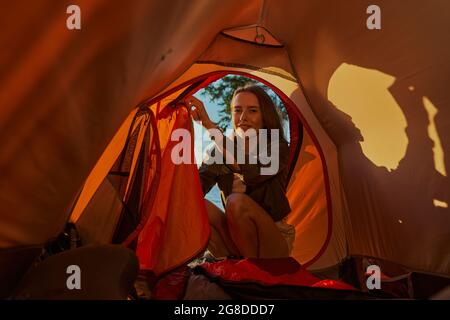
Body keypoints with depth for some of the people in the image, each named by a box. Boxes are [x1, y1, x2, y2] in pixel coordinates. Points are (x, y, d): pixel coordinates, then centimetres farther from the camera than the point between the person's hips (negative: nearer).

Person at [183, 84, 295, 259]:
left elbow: (253, 173, -35)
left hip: (274, 243, -4)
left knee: (237, 202, -32)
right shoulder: (221, 150, 1)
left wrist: (209, 124, -35)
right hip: (237, 237, 4)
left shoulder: (278, 148, -11)